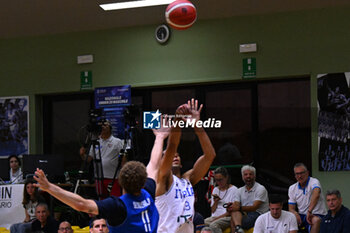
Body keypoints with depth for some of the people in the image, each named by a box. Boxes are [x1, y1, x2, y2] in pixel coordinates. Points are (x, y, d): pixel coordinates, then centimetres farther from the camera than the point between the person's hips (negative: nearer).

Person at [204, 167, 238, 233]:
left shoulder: (233, 189, 2)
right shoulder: (215, 190, 21)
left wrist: (218, 218, -13)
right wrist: (216, 201, 1)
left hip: (227, 217, -5)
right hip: (215, 217, 5)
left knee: (213, 225, -37)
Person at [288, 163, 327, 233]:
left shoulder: (314, 182, -11)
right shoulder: (292, 188, 8)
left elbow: (316, 195, -33)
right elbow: (291, 208, 8)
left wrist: (309, 211, -42)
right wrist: (295, 214, -16)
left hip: (317, 215, -5)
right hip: (301, 216, 5)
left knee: (316, 220, -38)